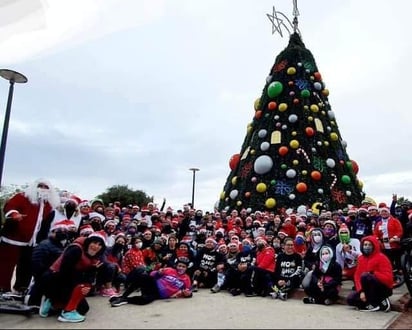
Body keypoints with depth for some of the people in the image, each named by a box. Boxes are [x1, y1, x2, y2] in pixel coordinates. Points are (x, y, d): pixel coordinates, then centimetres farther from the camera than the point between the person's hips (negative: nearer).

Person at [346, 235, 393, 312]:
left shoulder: (381, 258, -15)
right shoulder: (361, 258, 4)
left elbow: (388, 279, -20)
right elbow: (357, 276, -2)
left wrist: (372, 273, -25)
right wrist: (361, 291, -15)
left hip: (384, 289, -7)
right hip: (370, 289, 7)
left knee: (365, 276, -33)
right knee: (350, 299, -10)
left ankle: (374, 304, -14)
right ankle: (380, 303, -1)